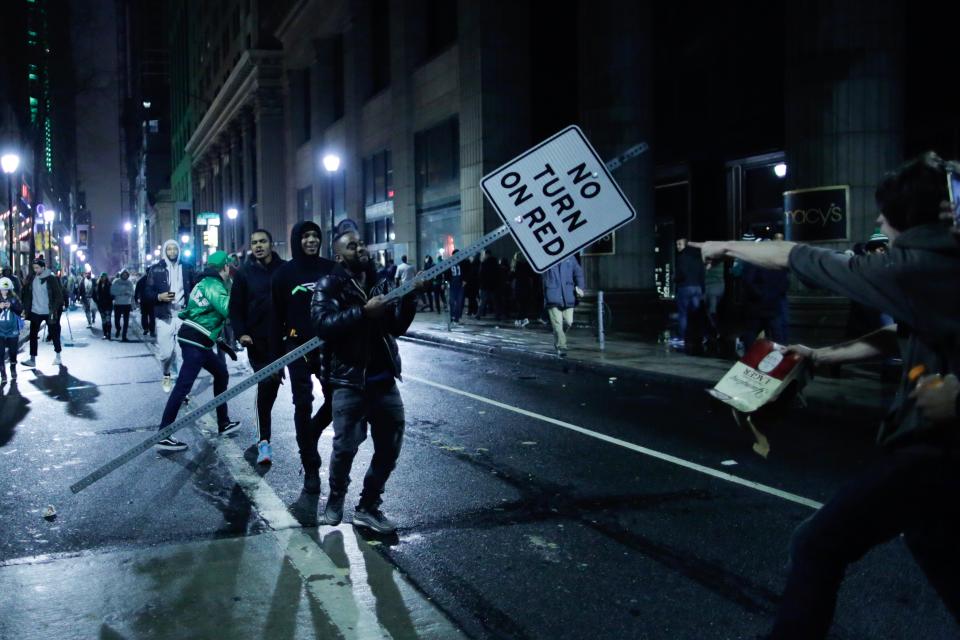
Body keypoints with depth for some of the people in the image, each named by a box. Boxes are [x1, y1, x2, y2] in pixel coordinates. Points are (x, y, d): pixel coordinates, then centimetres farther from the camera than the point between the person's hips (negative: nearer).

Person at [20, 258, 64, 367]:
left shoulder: (51, 279, -10)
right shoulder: (31, 278, 3)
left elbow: (58, 295, -9)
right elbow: (27, 294, 8)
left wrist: (54, 310, -14)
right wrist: (25, 309, 2)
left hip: (48, 312, -4)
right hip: (35, 312, 4)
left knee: (54, 333, 10)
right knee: (33, 335, 1)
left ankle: (58, 355, 25)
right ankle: (32, 359, 5)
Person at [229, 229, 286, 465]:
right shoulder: (244, 273, 2)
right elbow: (235, 307, 3)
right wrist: (241, 332, -10)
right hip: (257, 340, -1)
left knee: (271, 385, 7)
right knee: (266, 385, -7)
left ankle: (264, 440, 23)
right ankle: (264, 440, -1)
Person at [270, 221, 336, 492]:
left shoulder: (331, 269, 3)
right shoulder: (284, 273, 0)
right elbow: (277, 318, 1)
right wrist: (275, 357, -3)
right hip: (297, 347, -2)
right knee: (303, 406, 0)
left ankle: (310, 437, 33)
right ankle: (311, 468, 9)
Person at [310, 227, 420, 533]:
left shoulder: (379, 283, 12)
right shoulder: (329, 285, -5)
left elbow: (398, 327, 8)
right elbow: (323, 324, -21)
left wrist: (409, 297, -8)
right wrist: (363, 312, -29)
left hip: (384, 380, 6)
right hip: (349, 381, -6)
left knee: (390, 446, 9)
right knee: (345, 447, 0)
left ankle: (368, 507, 23)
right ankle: (336, 499, 27)